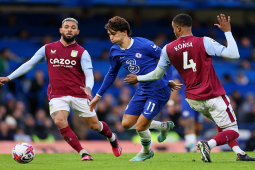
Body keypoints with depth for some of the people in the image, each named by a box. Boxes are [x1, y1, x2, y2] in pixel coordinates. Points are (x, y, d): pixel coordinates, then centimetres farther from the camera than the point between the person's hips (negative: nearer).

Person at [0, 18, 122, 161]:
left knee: (95, 125, 5)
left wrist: (88, 88, -32)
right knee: (59, 121, -25)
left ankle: (113, 138, 39)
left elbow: (89, 74, -9)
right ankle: (83, 153, -19)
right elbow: (29, 64, 12)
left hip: (79, 94, -1)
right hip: (57, 95, 1)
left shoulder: (82, 52, 0)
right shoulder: (48, 49, 7)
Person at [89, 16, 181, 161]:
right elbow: (112, 74, 18)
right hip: (142, 91, 7)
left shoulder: (144, 45, -18)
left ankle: (147, 151, 25)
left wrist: (169, 80, -10)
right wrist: (98, 95, 19)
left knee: (140, 127, -9)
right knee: (126, 124, 5)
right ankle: (163, 126, 24)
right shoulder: (115, 52, 2)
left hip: (158, 90, -7)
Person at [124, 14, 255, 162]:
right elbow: (234, 55, -14)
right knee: (233, 131, 0)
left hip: (193, 100, 5)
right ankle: (209, 145, -25)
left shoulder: (168, 49, -1)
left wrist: (138, 78, 28)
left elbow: (157, 75, 10)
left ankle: (239, 153, 15)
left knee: (222, 124, 27)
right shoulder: (204, 42, -13)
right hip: (214, 98, -5)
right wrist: (227, 31, -4)